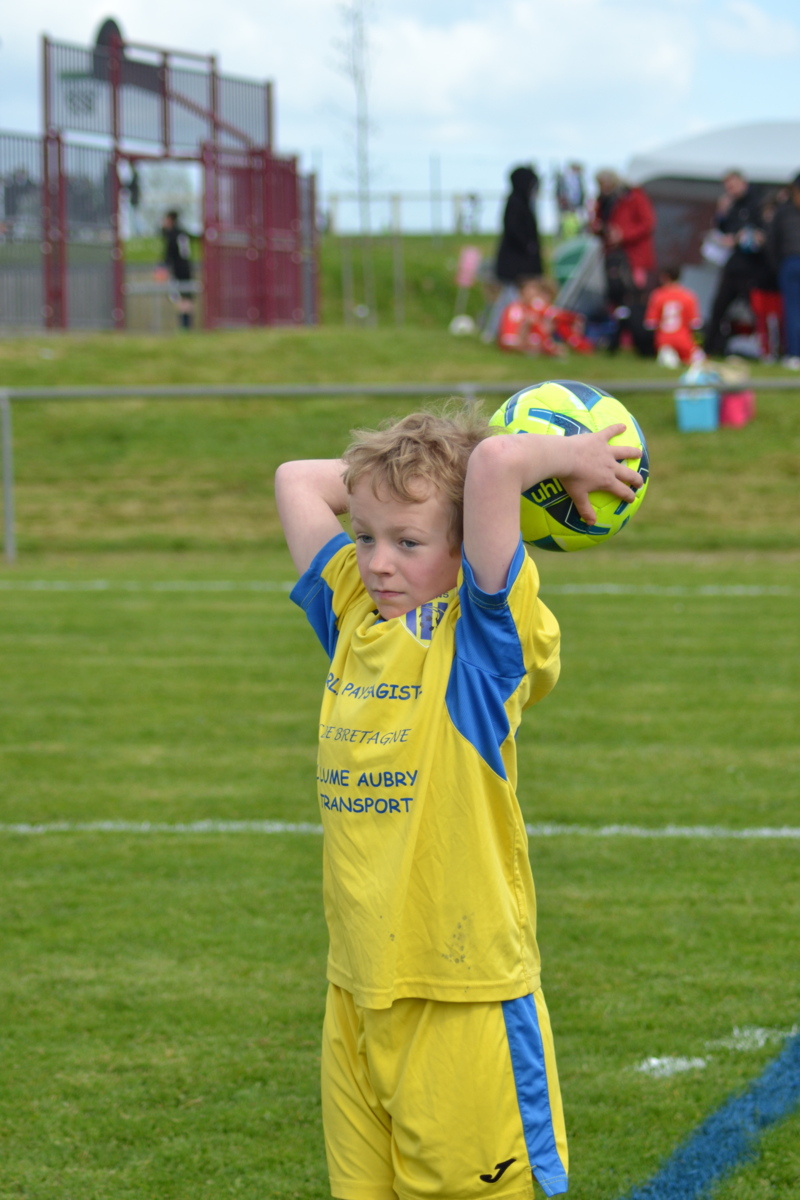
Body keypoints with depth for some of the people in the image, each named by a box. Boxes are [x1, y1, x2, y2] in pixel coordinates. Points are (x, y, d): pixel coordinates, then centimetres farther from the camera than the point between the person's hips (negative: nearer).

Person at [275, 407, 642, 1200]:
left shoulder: (482, 630, -9)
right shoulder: (352, 614, 9)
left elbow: (497, 459, -22)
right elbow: (297, 479, 17)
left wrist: (567, 455, -4)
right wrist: (391, 481, 13)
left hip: (464, 997, -6)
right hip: (357, 989, 6)